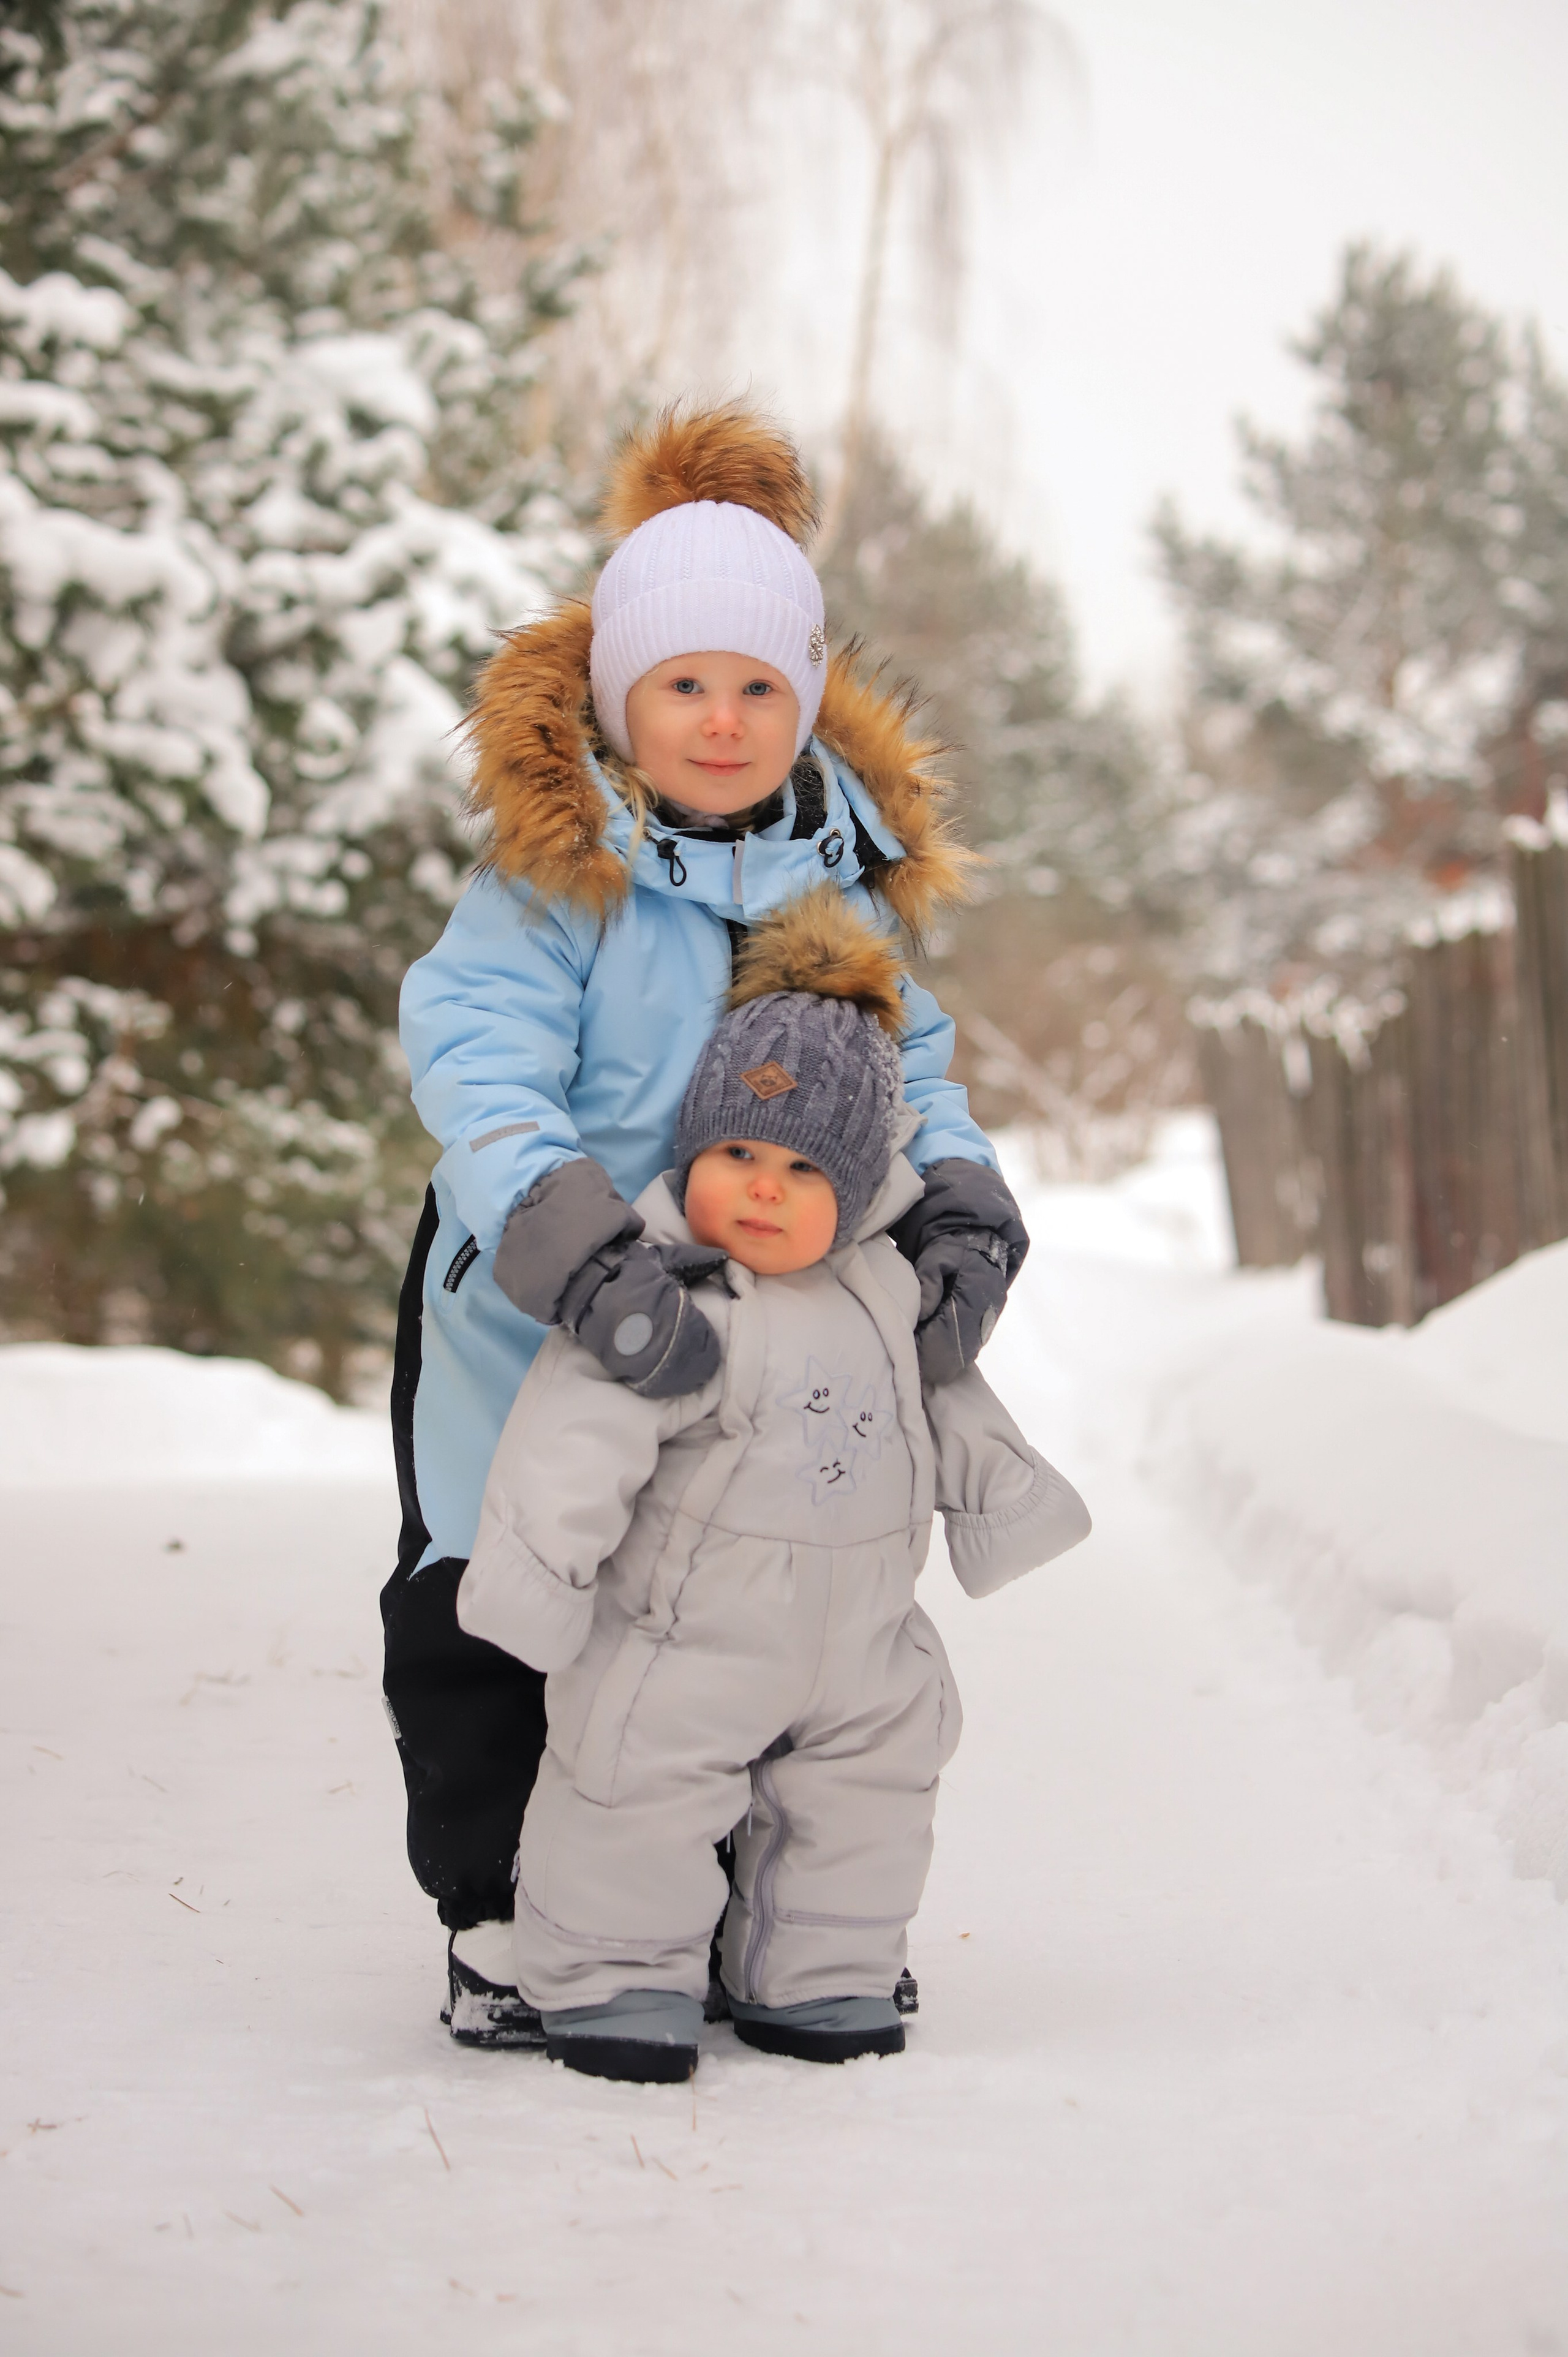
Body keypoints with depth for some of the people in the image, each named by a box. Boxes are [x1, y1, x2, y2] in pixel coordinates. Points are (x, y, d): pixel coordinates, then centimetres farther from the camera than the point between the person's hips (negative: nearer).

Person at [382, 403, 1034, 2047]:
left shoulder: (848, 866, -3)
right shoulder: (551, 873, -20)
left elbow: (905, 1068, 0)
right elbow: (481, 1066, -32)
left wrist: (961, 1218, -20)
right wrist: (592, 1260, -46)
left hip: (756, 1313, 4)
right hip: (527, 1315, -4)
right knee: (482, 1628, 3)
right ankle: (496, 1916, 22)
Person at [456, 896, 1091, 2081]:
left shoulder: (879, 1283, 0)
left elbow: (941, 1397, 17)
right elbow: (578, 1437, -27)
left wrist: (997, 1486, 21)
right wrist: (535, 1569, -31)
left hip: (858, 1643, 6)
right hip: (682, 1644, -6)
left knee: (863, 1802, 14)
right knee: (643, 1794, -3)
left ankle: (816, 1982, 29)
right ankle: (618, 1981, 15)